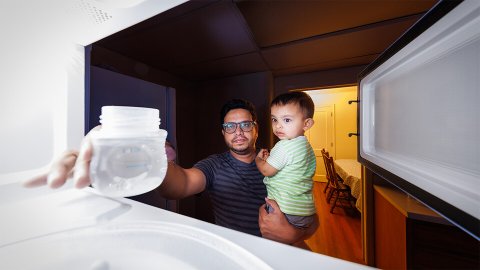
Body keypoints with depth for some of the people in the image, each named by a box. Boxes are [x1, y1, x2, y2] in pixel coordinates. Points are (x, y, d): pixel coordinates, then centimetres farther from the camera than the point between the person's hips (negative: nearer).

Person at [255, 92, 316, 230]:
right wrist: (270, 158, 6)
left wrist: (258, 159, 3)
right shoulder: (305, 145, 8)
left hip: (284, 211, -9)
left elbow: (266, 171, -16)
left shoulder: (285, 146, -24)